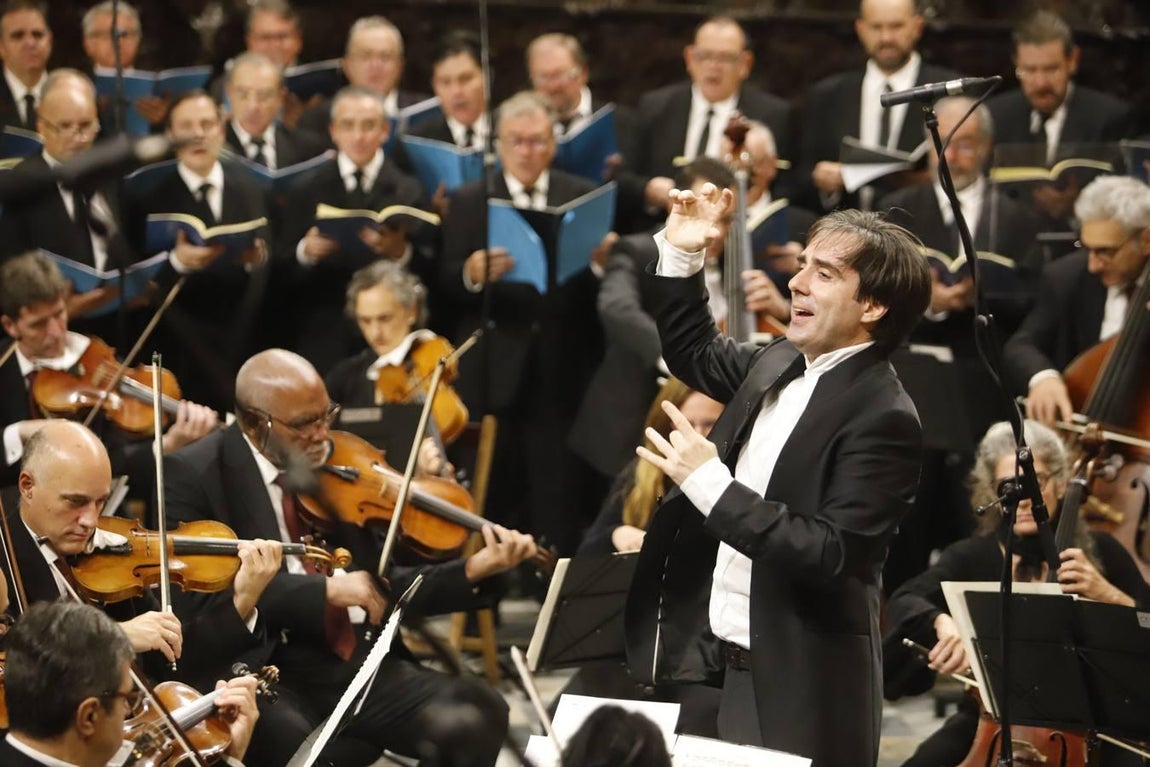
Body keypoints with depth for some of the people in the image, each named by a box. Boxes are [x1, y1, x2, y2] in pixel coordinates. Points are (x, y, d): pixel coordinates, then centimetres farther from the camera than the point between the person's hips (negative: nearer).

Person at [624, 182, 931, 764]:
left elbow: (832, 555, -25)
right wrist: (680, 255, 14)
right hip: (710, 661, 8)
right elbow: (695, 355, 29)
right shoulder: (781, 365, 8)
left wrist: (711, 485, -25)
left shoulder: (882, 417, -17)